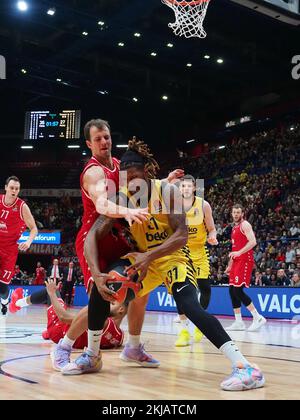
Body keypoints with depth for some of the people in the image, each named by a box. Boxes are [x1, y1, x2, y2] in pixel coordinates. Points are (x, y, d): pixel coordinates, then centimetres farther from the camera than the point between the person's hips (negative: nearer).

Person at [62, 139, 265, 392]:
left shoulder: (167, 191, -20)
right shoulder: (122, 199, -11)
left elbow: (181, 235, -26)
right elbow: (93, 235, -18)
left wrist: (149, 256, -40)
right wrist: (97, 274, -34)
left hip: (173, 257, -5)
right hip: (143, 258, 5)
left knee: (188, 305, -31)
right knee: (101, 287, -11)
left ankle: (245, 367, -34)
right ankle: (92, 357, 9)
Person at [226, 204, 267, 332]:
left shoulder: (245, 225, -6)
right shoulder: (234, 228, 21)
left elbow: (253, 242, -20)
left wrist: (239, 252, -29)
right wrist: (230, 265, 23)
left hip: (245, 261, -9)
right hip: (237, 262, 9)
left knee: (238, 291, -16)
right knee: (232, 291, 5)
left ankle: (258, 318, -10)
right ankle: (239, 322, 10)